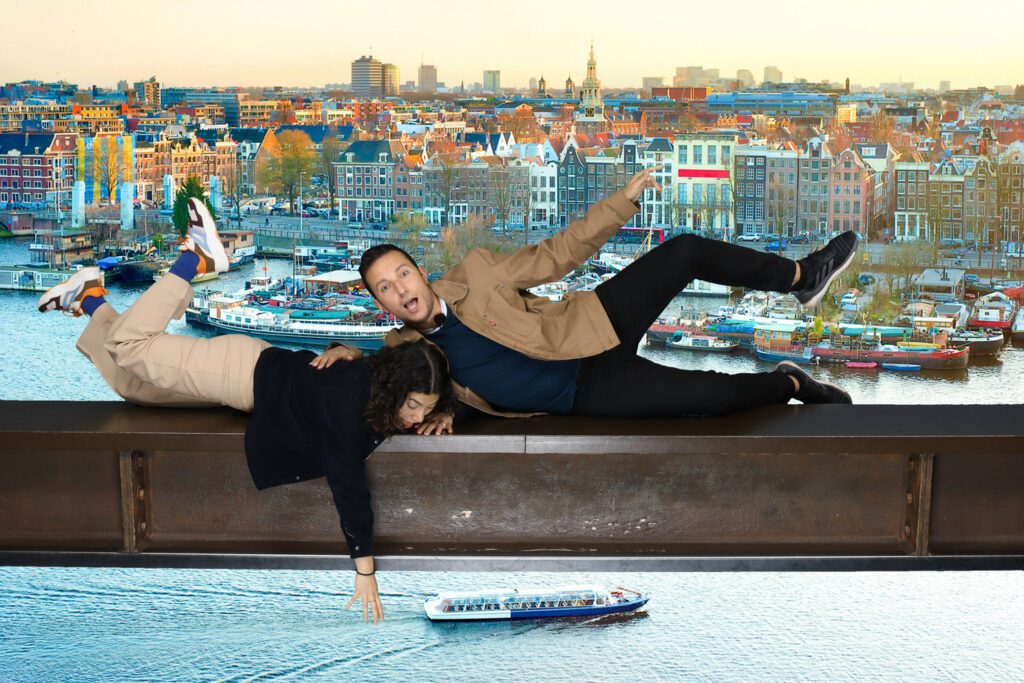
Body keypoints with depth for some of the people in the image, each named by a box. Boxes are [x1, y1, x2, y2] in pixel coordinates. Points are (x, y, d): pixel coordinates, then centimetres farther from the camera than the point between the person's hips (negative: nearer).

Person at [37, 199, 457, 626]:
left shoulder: (385, 384, -20)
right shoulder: (350, 401, -42)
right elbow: (348, 485, -44)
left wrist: (441, 415, -18)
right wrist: (365, 571, -42)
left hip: (270, 369, 7)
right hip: (246, 371, -7)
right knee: (130, 347, 3)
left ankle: (91, 301, 39)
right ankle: (196, 258, 13)